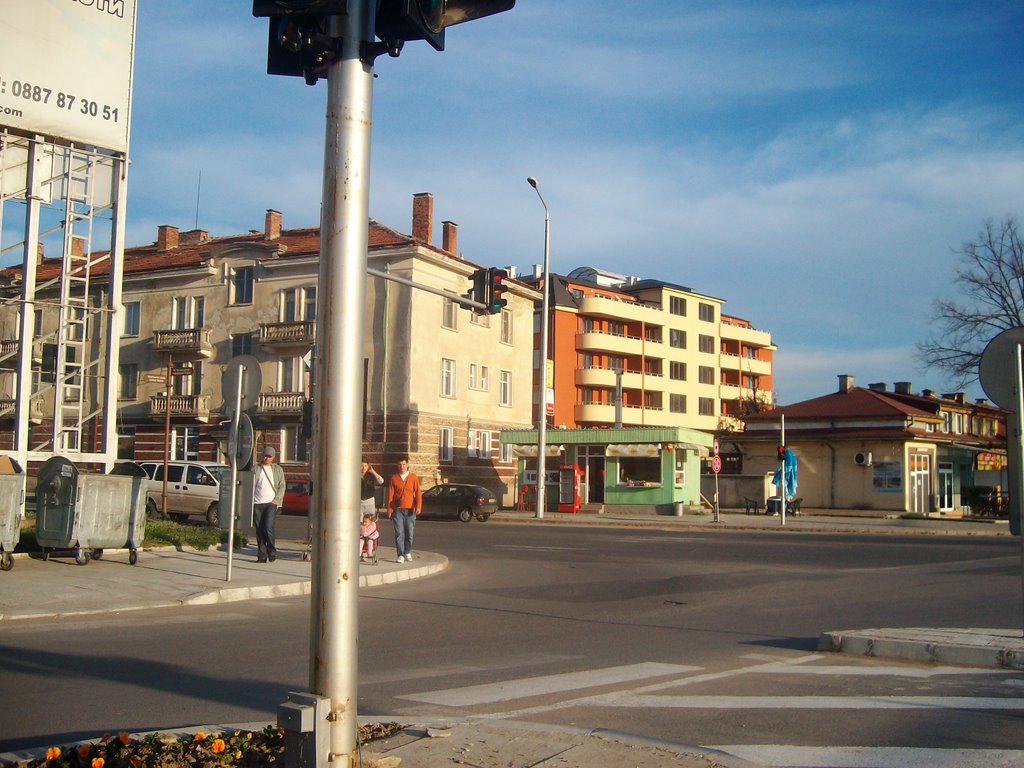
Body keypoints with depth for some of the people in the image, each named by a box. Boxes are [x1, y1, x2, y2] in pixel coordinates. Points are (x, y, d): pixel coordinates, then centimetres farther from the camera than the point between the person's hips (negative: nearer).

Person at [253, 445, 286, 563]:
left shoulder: (278, 469, 12)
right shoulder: (256, 469, 12)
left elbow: (282, 486, 9)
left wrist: (276, 500, -5)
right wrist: (250, 501, 0)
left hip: (271, 503, -2)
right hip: (257, 504, 2)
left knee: (268, 527, -16)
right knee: (259, 530, 2)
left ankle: (272, 551, 0)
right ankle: (262, 555, 7)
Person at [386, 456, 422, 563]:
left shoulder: (413, 478, 5)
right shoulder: (394, 478, 5)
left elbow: (418, 493, 1)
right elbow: (390, 495, 5)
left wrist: (418, 506, -12)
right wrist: (389, 510, 1)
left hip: (410, 510, 0)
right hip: (398, 510, 0)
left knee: (410, 533, 3)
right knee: (399, 533, -6)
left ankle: (408, 552, 22)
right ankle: (401, 555, -2)